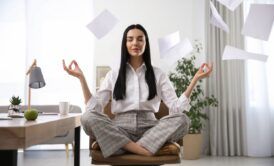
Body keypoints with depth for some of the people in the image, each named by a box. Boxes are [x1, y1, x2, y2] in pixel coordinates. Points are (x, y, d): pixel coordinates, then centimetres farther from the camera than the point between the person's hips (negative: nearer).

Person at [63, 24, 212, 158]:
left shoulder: (158, 74, 10)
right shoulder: (113, 75, 11)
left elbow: (176, 108, 0)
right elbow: (94, 107, 1)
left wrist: (195, 79, -7)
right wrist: (81, 78, -6)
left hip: (149, 129, 0)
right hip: (120, 130, 0)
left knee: (182, 119, -28)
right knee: (88, 117, -29)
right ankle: (145, 152, -33)